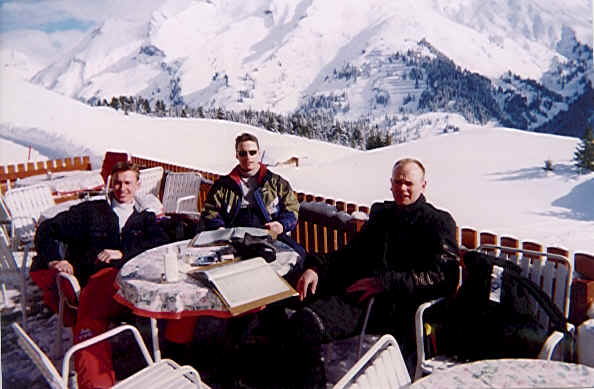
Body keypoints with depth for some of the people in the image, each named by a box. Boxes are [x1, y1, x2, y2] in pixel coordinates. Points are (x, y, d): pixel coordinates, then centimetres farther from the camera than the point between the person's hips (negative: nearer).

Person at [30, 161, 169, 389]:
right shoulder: (90, 211, 27)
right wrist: (55, 259, 8)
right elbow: (47, 230, 26)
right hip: (100, 281, -2)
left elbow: (162, 245, 12)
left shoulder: (145, 218, 31)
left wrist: (124, 254, 0)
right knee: (90, 320, -37)